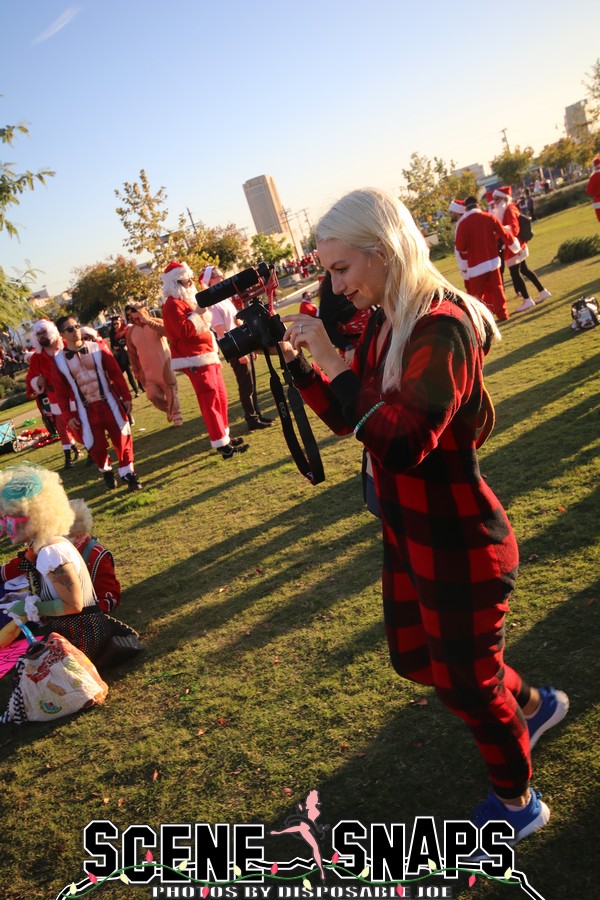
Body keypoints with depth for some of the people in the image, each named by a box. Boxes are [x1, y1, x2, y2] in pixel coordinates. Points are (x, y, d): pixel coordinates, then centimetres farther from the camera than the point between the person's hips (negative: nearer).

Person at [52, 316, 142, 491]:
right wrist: (68, 415, -2)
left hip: (109, 403, 0)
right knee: (96, 445, 4)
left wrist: (126, 397, -2)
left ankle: (128, 474, 13)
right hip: (85, 410, 0)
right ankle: (106, 472, 31)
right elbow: (61, 391, 1)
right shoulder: (59, 360, -2)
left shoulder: (97, 348, -1)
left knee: (122, 439, 0)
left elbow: (116, 373, 0)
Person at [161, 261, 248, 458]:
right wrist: (198, 313, -22)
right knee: (210, 400, -10)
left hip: (206, 356, 10)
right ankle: (222, 445, -8)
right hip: (195, 360, -10)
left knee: (221, 396, 14)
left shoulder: (186, 300, 19)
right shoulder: (172, 305, -14)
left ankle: (224, 436, 24)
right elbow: (184, 331, -26)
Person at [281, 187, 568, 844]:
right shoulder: (383, 324, 2)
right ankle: (533, 703, 51)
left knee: (464, 679, 10)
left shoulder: (443, 327, -25)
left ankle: (517, 801, 40)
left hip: (458, 544, -9)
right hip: (408, 534, 9)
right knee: (416, 658, 25)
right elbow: (347, 419, 9)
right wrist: (297, 360, -4)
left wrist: (333, 361, -28)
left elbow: (400, 441, -34)